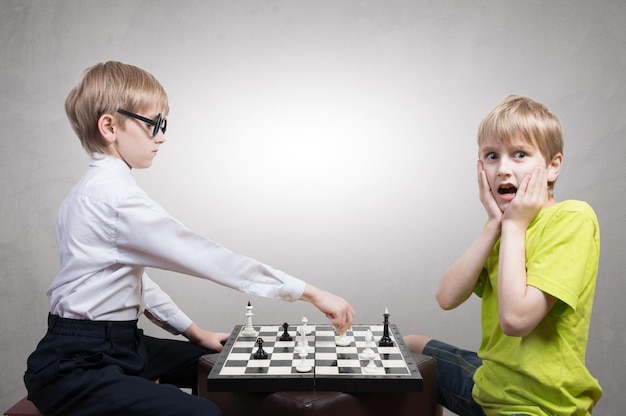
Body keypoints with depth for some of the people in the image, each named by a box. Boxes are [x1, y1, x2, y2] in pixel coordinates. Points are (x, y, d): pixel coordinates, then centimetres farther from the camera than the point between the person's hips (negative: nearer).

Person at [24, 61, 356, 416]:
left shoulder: (100, 188, 11)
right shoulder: (115, 194, -21)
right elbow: (204, 257, -24)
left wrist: (192, 331, 11)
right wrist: (310, 292, -19)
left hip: (119, 343, 10)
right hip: (77, 366, -10)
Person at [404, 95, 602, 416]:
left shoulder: (572, 219, -20)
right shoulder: (503, 225, 4)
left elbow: (515, 318, -30)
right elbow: (447, 298, -8)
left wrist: (513, 225, -21)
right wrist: (495, 225, -13)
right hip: (489, 380, 8)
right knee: (411, 346, 23)